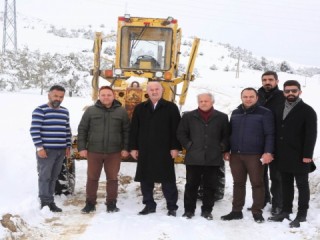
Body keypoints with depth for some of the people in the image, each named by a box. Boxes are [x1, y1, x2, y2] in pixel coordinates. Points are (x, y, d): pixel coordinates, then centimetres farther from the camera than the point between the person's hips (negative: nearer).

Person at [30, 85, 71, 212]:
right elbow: (34, 130, -11)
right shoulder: (40, 111, -7)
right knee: (45, 176, -4)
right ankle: (45, 202, 1)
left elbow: (67, 130, 21)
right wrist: (39, 147, -16)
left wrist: (68, 146, 14)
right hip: (46, 150, -6)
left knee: (53, 177, 10)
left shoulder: (65, 112, 15)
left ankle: (50, 202, 16)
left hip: (61, 150, 6)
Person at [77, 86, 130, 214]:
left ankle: (111, 203, 18)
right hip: (94, 151, 0)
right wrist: (82, 147, -2)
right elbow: (82, 130, 3)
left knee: (112, 179, 7)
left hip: (114, 152, 0)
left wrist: (125, 148, -1)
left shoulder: (121, 111, 3)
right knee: (92, 178, 7)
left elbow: (126, 131, 5)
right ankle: (90, 203, 17)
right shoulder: (90, 111, 2)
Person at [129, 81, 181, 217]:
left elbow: (176, 129, -1)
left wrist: (175, 147, -8)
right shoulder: (140, 108, 11)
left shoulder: (171, 107, 2)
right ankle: (149, 205, 18)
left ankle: (172, 207, 9)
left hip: (164, 151, -3)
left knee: (168, 179, 1)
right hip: (145, 150, 3)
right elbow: (134, 129, 10)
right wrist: (133, 147, 3)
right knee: (145, 179, 6)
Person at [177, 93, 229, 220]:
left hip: (213, 158, 0)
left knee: (210, 186, 6)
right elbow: (181, 133, 9)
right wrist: (188, 145, 1)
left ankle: (207, 210, 17)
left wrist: (222, 148, -1)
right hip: (194, 158, 0)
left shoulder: (222, 117, 5)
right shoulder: (189, 116, 6)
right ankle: (189, 210, 15)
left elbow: (226, 135, 9)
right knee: (191, 185, 5)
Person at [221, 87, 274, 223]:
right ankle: (236, 211, 17)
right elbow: (229, 133, 17)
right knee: (238, 183, 10)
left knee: (257, 183, 2)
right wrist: (226, 151, 12)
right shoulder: (235, 113, 13)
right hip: (236, 155, 5)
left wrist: (268, 152, -17)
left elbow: (270, 134, -8)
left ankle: (257, 212, 10)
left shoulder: (264, 113, -4)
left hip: (255, 155, -5)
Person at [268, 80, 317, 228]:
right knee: (286, 184, 14)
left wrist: (307, 155, -18)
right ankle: (286, 211, 24)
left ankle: (301, 215, 8)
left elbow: (311, 135, -11)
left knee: (302, 185, 3)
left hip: (300, 157, -6)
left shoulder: (307, 111, -5)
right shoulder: (279, 110, 14)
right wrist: (274, 152, 9)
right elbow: (276, 132, 16)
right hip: (283, 157, 6)